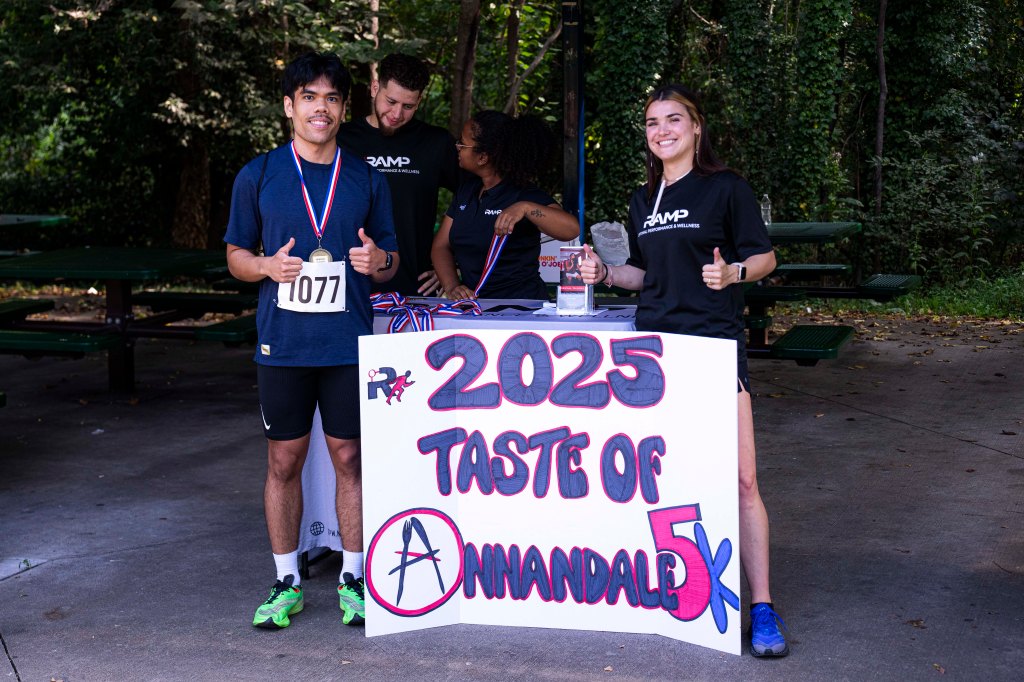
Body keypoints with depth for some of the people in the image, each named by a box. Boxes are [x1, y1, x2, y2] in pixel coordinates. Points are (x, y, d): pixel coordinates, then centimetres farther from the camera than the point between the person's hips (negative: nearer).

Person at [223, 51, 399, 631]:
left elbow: (392, 261, 13)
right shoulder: (258, 176, 4)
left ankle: (353, 580, 18)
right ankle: (287, 582, 20)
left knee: (351, 458, 5)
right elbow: (236, 255, 9)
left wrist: (378, 261, -11)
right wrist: (267, 266, -13)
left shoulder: (367, 179, 7)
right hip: (283, 343, 0)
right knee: (285, 461, 6)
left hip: (350, 343, 1)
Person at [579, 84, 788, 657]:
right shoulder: (644, 199, 16)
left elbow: (765, 257, 0)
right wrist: (606, 273, 7)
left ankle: (762, 607, -1)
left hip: (714, 343, -5)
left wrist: (732, 273, -20)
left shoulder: (725, 187, -1)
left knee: (740, 478, -9)